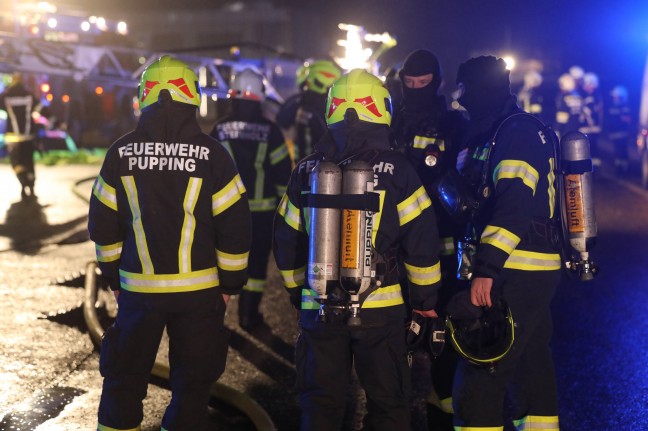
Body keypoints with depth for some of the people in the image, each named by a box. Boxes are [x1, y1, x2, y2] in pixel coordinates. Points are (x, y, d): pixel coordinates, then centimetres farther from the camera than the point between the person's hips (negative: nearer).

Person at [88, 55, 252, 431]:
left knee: (125, 377, 16)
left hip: (138, 288, 2)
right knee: (192, 382, 11)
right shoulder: (211, 154, -9)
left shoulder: (121, 152, -3)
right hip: (198, 289, -1)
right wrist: (231, 282, 5)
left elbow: (103, 224, 4)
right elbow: (234, 225, -7)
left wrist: (114, 275, 16)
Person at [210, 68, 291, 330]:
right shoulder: (269, 130, -7)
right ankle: (248, 315, 8)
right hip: (261, 209, -2)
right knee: (256, 261, 6)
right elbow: (282, 170, -5)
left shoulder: (220, 129, -3)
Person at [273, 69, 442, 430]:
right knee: (387, 401, 10)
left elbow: (287, 242, 9)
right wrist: (426, 297, 6)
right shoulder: (397, 170, -6)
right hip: (380, 307, -3)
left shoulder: (307, 170, 3)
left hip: (319, 308, 3)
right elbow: (422, 240, -6)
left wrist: (299, 292, 22)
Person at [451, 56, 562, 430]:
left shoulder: (517, 131, -13)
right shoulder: (495, 133, 18)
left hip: (517, 274, -10)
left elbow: (514, 205, -24)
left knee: (480, 374, -10)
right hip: (535, 272, 10)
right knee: (530, 364, 16)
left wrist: (486, 269, -28)